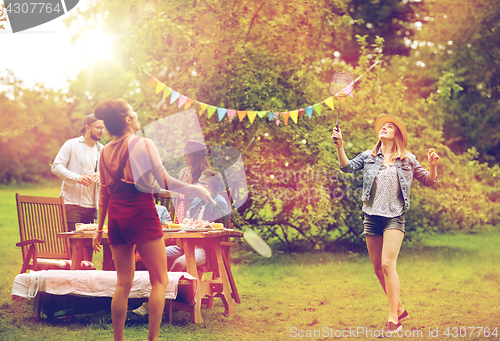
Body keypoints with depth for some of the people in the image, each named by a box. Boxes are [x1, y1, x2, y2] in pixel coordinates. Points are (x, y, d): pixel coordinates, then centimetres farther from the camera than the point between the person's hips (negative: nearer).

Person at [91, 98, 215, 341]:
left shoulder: (105, 152, 11)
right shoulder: (143, 144, -6)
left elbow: (104, 193, 14)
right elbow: (164, 181, -9)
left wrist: (99, 229, 18)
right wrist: (194, 189, 2)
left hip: (116, 216, 6)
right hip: (141, 213, -6)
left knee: (123, 283, 10)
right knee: (159, 280, -1)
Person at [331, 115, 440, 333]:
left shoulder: (407, 160, 6)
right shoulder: (369, 157, 10)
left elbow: (428, 181, 8)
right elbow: (347, 167, -1)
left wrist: (432, 166, -12)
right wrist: (340, 146, -16)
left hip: (394, 217, -4)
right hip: (372, 217, 4)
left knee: (388, 265, -16)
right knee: (378, 268, 8)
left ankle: (393, 319, -12)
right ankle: (400, 309, 25)